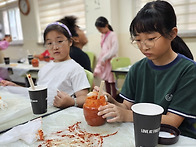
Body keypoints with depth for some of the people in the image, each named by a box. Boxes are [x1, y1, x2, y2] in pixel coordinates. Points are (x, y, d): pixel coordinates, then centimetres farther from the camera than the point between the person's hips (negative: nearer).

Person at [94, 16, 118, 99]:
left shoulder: (112, 35, -7)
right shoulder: (103, 36, 16)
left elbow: (114, 50, -17)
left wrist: (104, 58, -18)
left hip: (110, 62, -7)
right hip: (103, 62, 7)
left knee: (112, 82, -3)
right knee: (106, 82, 10)